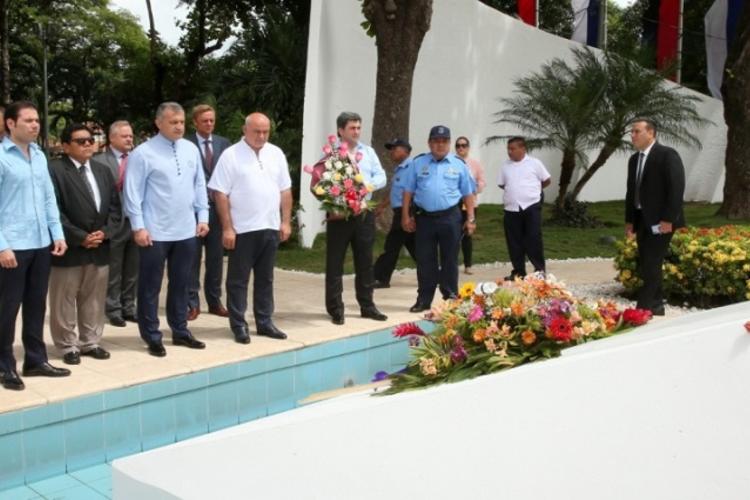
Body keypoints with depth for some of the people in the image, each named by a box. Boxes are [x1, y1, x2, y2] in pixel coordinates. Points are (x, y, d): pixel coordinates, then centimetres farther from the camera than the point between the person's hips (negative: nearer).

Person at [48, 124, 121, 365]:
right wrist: (80, 237, -16)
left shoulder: (103, 170, 14)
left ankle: (90, 342, 25)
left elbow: (115, 205, 12)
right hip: (69, 247, -6)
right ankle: (69, 346, 15)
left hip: (100, 247, 6)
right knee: (65, 301, 4)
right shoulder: (54, 170, -8)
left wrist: (106, 232, -5)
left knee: (94, 299, 13)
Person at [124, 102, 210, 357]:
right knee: (150, 287, 4)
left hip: (186, 231, 5)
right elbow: (133, 193, -9)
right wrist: (138, 227, -13)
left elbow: (199, 185, 13)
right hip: (155, 232, -5)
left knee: (181, 284, 15)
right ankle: (152, 338, 15)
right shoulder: (143, 153, -9)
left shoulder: (191, 150, 8)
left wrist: (203, 217, 8)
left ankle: (180, 331, 28)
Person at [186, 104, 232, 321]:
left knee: (216, 257, 10)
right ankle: (192, 303, 11)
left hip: (218, 206, 4)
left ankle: (214, 301, 20)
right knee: (192, 257, 4)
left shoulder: (224, 143, 8)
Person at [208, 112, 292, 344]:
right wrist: (227, 228, -13)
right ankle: (238, 325, 14)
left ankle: (264, 322, 23)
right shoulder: (231, 155, -7)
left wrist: (286, 222, 5)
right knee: (238, 280, 5)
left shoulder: (276, 154, 8)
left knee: (265, 279, 13)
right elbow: (221, 194, -9)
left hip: (270, 227, 5)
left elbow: (285, 190, 11)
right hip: (242, 229, -5)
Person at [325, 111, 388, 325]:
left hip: (364, 213, 5)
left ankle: (367, 305, 21)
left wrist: (366, 185, -11)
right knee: (335, 263, 0)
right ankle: (335, 309, 8)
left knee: (365, 261, 11)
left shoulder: (368, 152, 12)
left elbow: (381, 177, 7)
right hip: (339, 214, -4)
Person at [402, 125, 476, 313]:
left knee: (450, 260, 6)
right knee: (425, 261, 5)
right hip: (424, 218, 1)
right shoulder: (418, 163, 6)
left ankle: (451, 299, 15)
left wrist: (471, 218, 2)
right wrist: (406, 216, 2)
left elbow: (468, 194, 6)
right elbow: (408, 191, 7)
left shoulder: (459, 164, 5)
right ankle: (424, 300, 13)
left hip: (450, 217, -1)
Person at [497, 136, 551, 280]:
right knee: (514, 242, 5)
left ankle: (540, 269, 9)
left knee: (533, 239, -2)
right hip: (511, 209, 3)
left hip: (531, 207, -3)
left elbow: (547, 180, 7)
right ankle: (518, 271, 14)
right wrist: (515, 191, 10)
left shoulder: (534, 163, -1)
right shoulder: (505, 166, 8)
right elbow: (501, 185, 16)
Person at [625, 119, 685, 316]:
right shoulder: (634, 159, 13)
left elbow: (677, 188, -16)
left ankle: (643, 308, -5)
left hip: (660, 221, -8)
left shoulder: (667, 155, -10)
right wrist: (630, 220, 12)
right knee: (645, 266, 9)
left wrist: (668, 219, -20)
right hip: (642, 220, 8)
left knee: (651, 265, -8)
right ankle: (655, 305, 19)